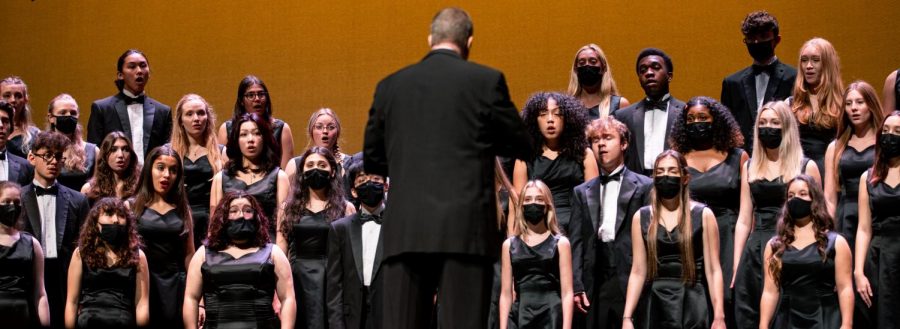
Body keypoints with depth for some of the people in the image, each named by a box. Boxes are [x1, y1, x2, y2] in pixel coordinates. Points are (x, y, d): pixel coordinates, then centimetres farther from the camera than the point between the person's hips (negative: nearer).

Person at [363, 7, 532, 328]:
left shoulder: (390, 86, 11)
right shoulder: (486, 81, 1)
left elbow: (372, 159, 19)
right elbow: (521, 147, 8)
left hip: (405, 231, 3)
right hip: (465, 229, -3)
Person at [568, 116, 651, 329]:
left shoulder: (644, 187, 4)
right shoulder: (582, 192, 15)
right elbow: (576, 242, 9)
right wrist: (576, 286, -1)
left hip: (631, 281, -3)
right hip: (595, 285, 3)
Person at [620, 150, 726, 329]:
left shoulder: (703, 215, 0)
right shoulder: (641, 217, 6)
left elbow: (713, 270, -3)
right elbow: (638, 272, 4)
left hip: (693, 304, -2)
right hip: (654, 306, 2)